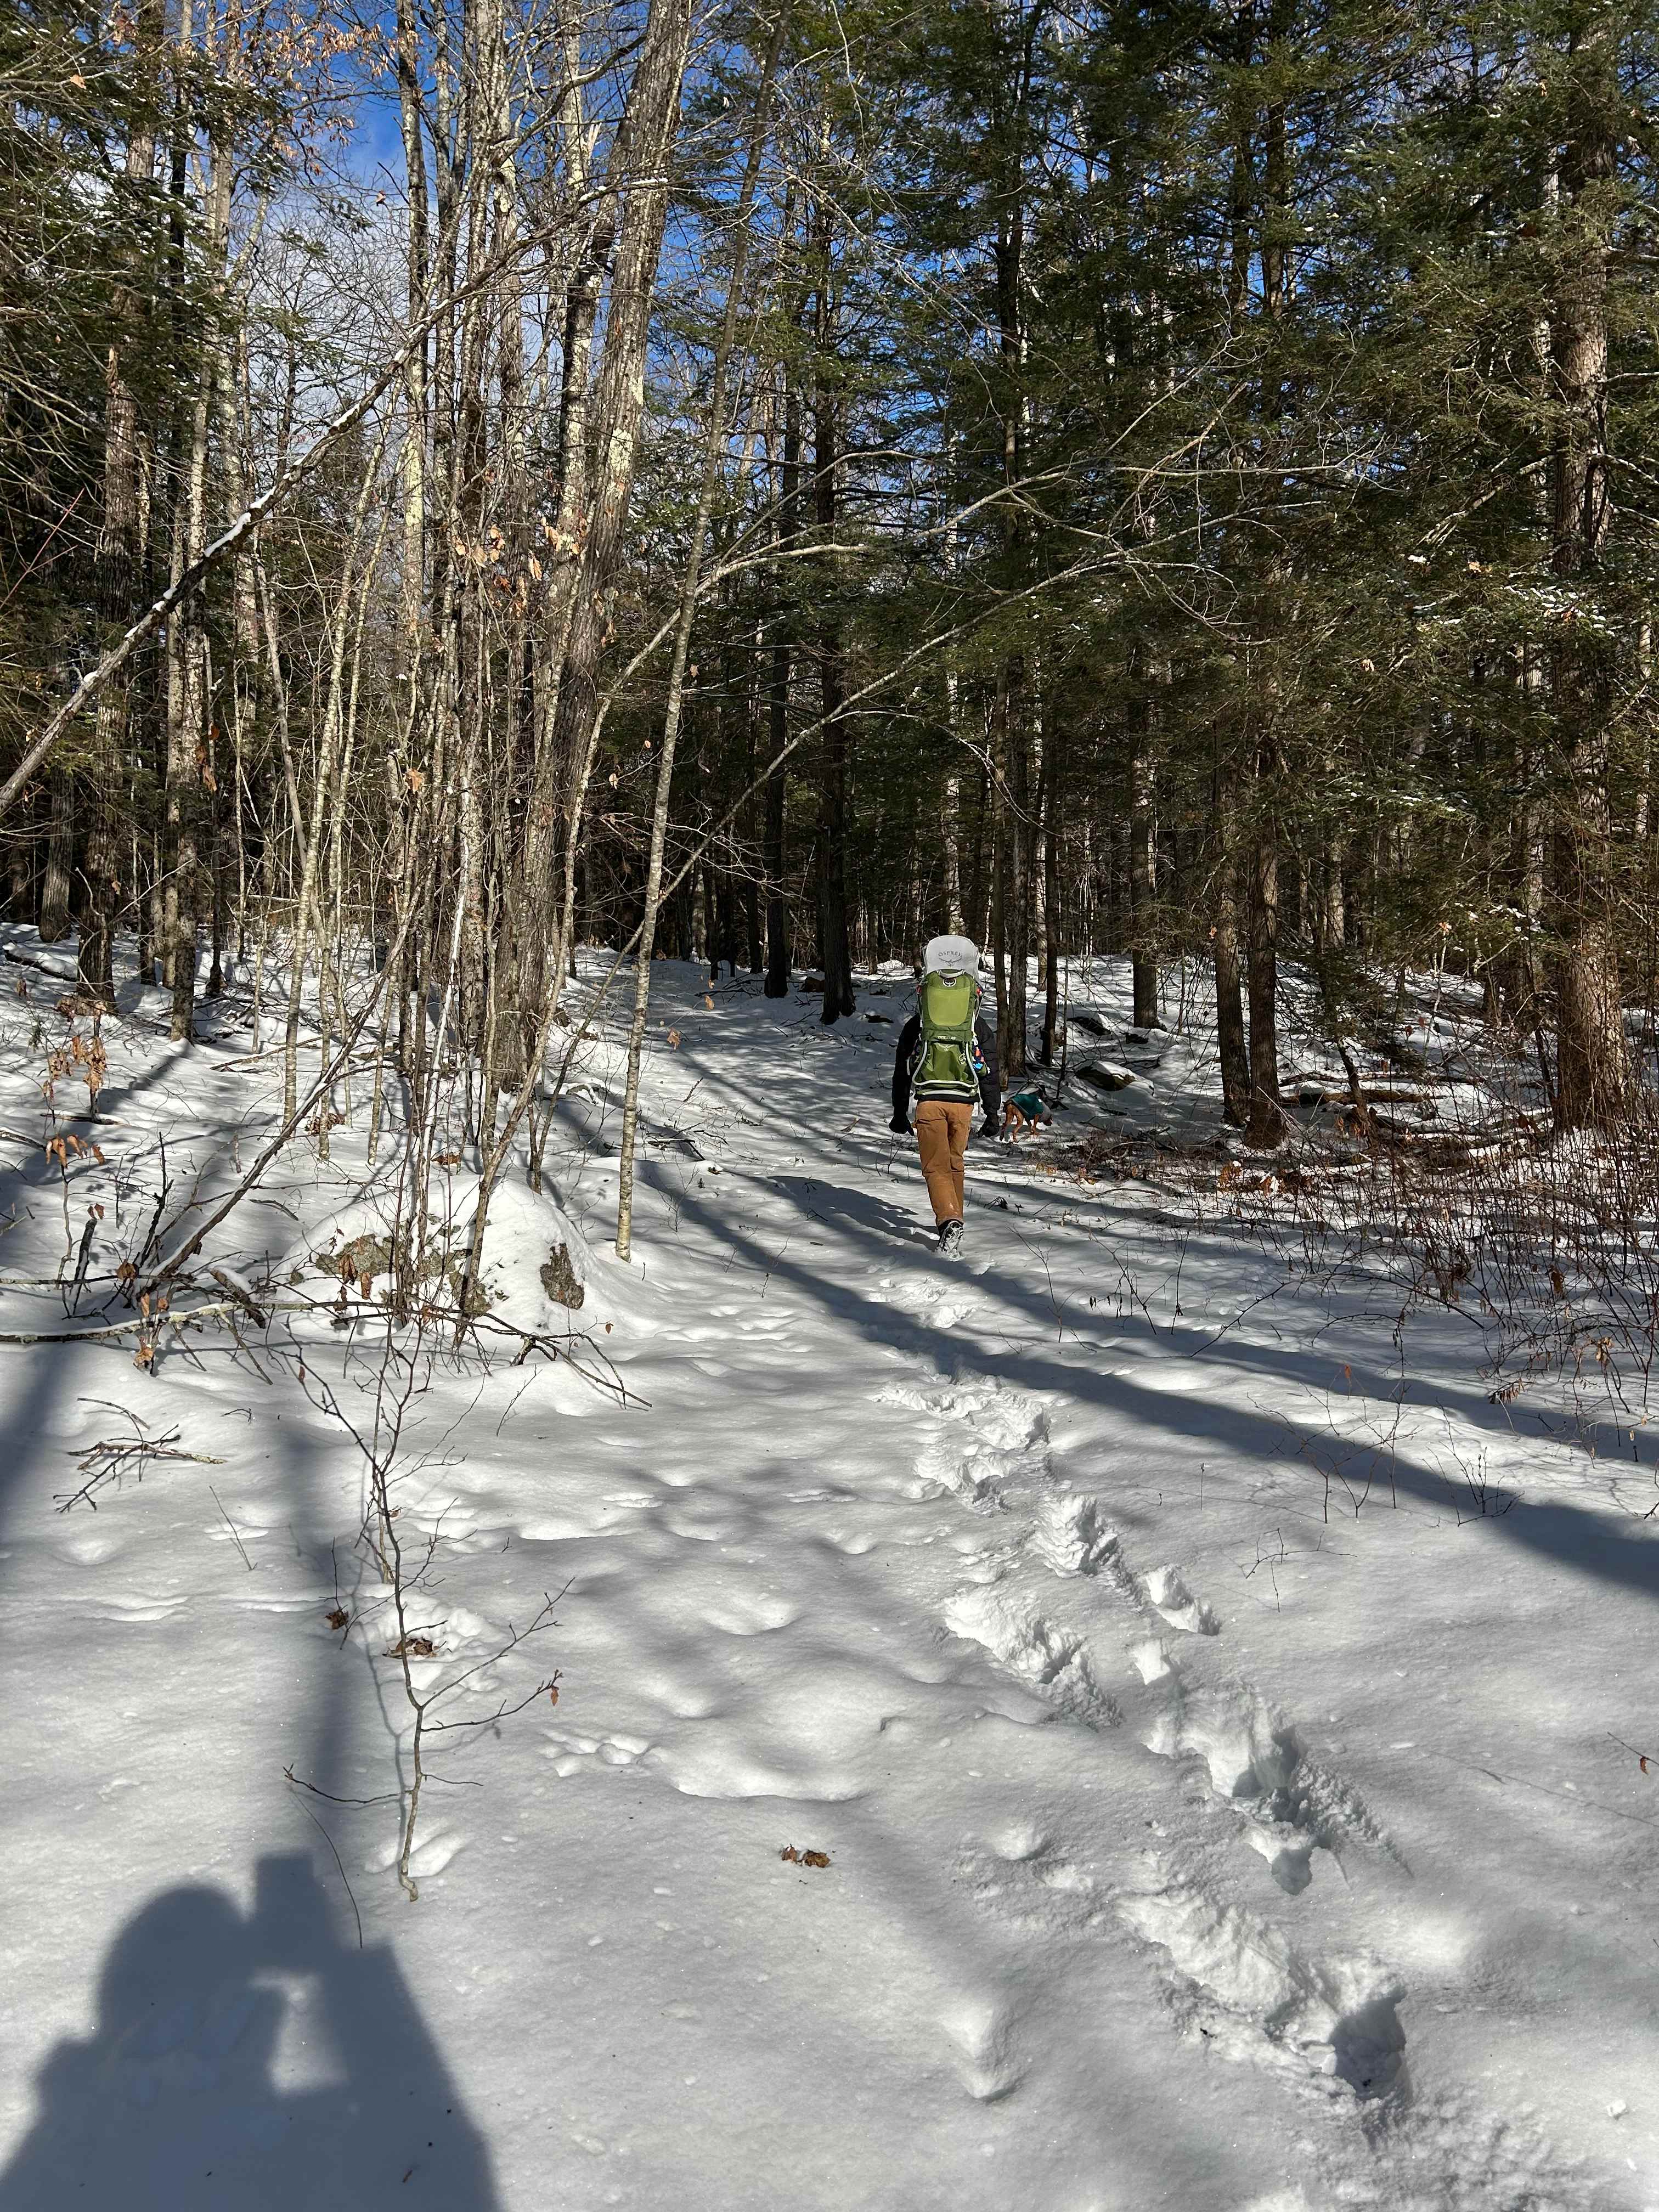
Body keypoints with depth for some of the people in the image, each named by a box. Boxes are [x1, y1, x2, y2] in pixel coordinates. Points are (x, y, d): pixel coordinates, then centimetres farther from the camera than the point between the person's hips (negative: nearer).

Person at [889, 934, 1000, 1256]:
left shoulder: (915, 1026, 11)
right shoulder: (980, 1030, 11)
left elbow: (901, 1072, 12)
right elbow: (991, 1074, 10)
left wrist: (899, 1113, 18)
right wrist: (992, 1113, 15)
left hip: (928, 1101, -1)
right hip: (963, 1101, 1)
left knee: (936, 1166, 1)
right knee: (955, 1163, 19)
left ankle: (950, 1220, -21)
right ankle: (952, 1221, 28)